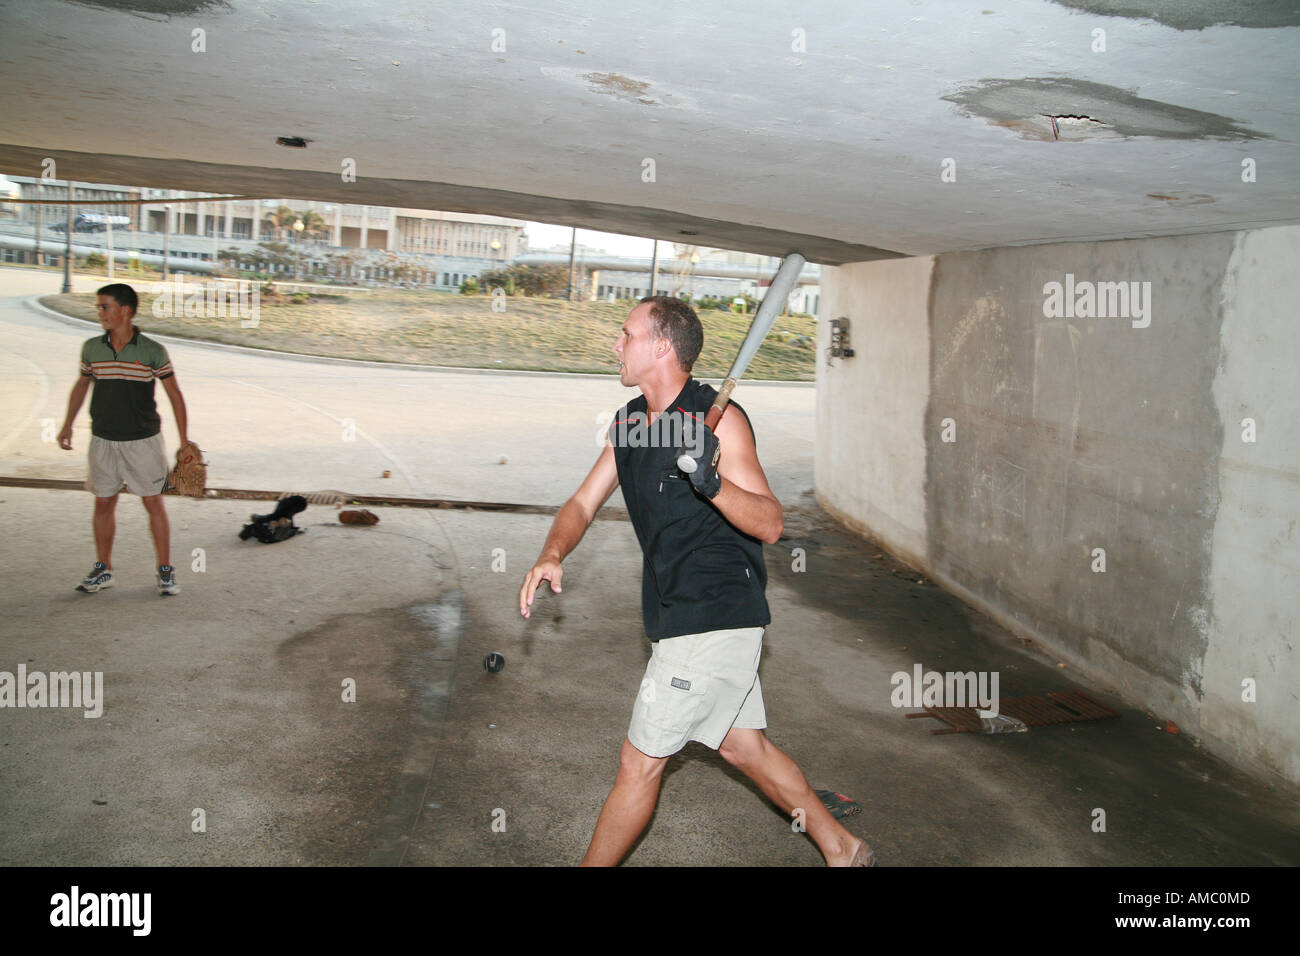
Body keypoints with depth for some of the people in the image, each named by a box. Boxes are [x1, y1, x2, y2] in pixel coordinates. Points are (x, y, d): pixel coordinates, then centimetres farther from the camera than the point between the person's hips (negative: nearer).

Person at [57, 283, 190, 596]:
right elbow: (81, 385, 17)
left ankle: (165, 571, 10)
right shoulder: (91, 348, 1)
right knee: (104, 502, 9)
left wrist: (184, 439, -2)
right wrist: (67, 426, 17)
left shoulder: (152, 351, -8)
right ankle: (102, 570, 22)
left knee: (154, 503, 0)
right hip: (103, 440, 3)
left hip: (144, 441, -3)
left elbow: (174, 393, -1)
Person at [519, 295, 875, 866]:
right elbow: (583, 503, 9)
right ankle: (842, 850, 34)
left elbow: (770, 525, -19)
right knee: (743, 748, 18)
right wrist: (552, 555, -11)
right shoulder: (628, 422, 9)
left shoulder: (719, 419, -16)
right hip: (684, 617, 9)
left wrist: (712, 482, -36)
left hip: (716, 619, -9)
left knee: (639, 763, 0)